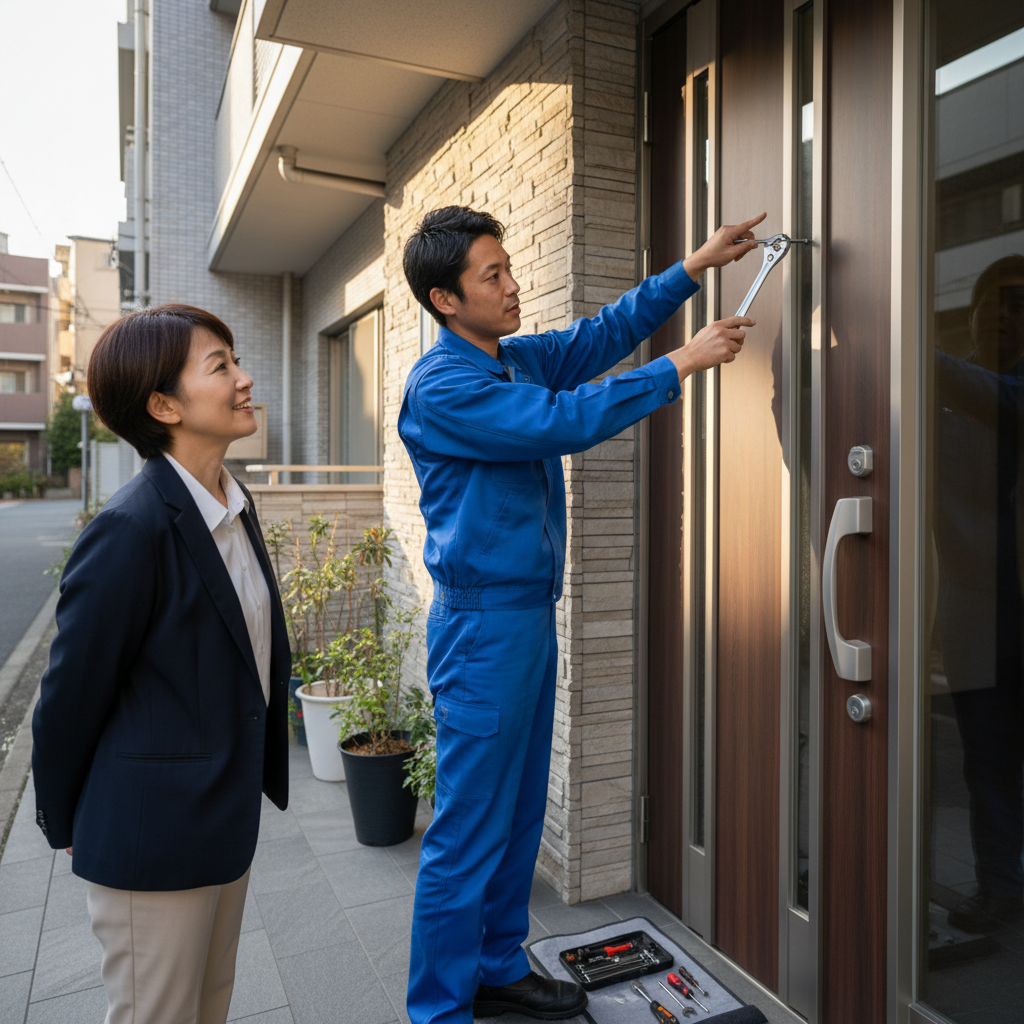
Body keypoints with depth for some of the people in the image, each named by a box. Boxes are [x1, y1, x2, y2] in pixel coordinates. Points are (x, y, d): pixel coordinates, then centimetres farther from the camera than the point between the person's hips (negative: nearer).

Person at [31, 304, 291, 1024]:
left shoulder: (236, 506, 1)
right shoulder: (131, 530, -25)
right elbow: (71, 693, -15)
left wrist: (251, 782, 15)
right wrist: (64, 824, -1)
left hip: (229, 820, 7)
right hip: (154, 837, -7)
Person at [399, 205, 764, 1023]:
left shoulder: (522, 359, 12)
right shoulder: (440, 386, -15)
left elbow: (606, 332, 20)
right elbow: (561, 424, -23)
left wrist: (697, 264, 12)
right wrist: (682, 367, -14)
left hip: (530, 615, 9)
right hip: (482, 624, -9)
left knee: (520, 811, 18)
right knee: (469, 828, 1)